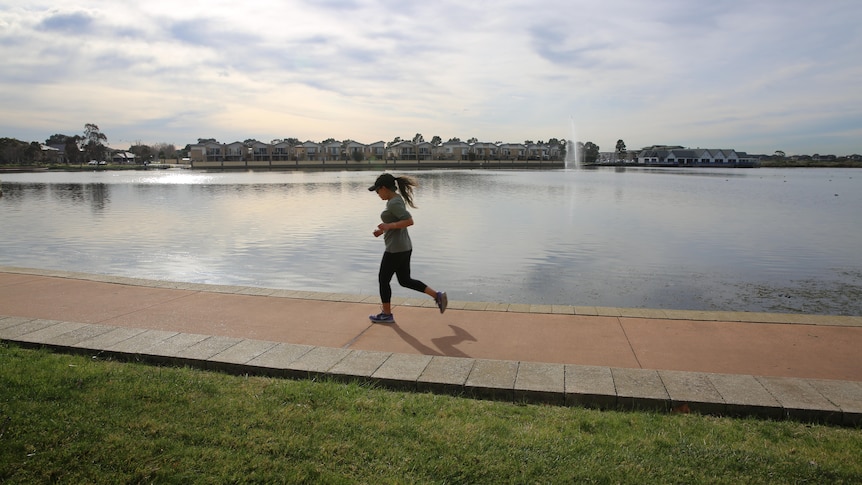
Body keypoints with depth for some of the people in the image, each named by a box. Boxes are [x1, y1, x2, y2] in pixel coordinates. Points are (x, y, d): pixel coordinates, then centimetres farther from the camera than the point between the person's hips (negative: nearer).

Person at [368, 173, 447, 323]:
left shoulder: (394, 203, -18)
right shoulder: (396, 200, 12)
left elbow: (409, 221, -27)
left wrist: (389, 226, -23)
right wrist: (382, 230, 13)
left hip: (395, 249, -10)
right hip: (404, 247, 10)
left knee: (383, 280, 7)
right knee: (405, 281, 17)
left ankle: (386, 314, 20)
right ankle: (437, 295, 14)